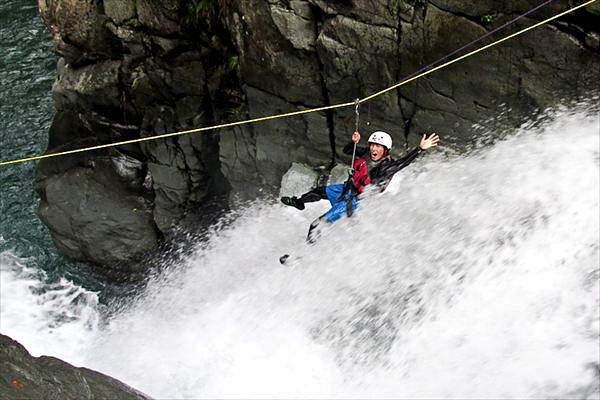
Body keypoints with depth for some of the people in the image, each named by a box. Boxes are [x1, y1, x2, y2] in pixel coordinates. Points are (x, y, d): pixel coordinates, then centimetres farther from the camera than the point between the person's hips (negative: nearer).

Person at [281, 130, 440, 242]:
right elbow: (346, 151, 4)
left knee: (339, 210, -23)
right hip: (348, 189, 7)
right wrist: (354, 142, -15)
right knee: (321, 191, 8)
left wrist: (420, 149, -46)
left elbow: (403, 162, -38)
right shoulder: (366, 153, -4)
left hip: (359, 200, -6)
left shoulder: (387, 166, -21)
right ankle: (298, 202, 33)